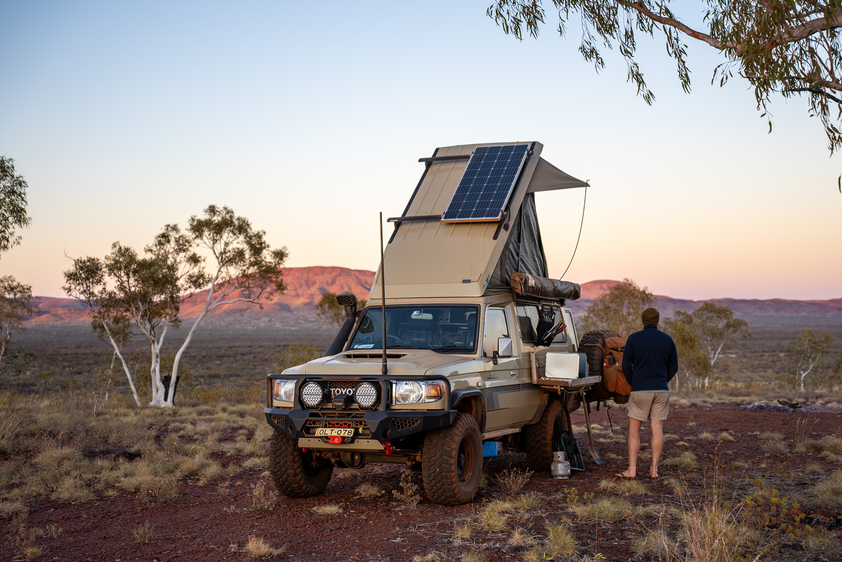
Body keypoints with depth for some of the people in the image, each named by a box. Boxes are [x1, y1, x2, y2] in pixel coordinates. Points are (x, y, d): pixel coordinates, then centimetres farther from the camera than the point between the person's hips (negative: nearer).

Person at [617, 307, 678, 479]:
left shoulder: (633, 338, -4)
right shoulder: (667, 339, 3)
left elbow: (626, 366, -3)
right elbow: (673, 367, 9)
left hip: (640, 389, -2)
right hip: (661, 390, 3)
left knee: (634, 428, 3)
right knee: (657, 428, 5)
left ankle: (632, 469, 0)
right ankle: (654, 469, 5)